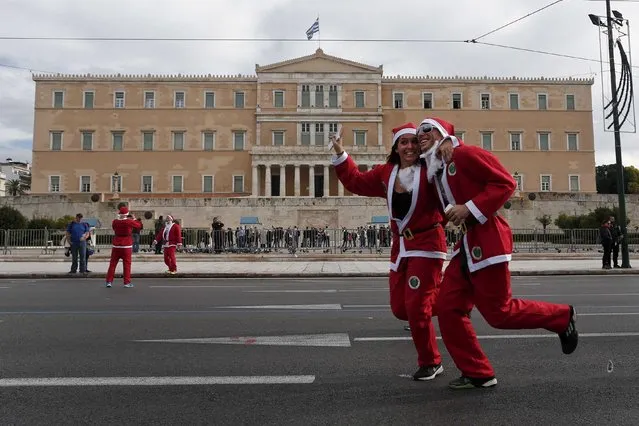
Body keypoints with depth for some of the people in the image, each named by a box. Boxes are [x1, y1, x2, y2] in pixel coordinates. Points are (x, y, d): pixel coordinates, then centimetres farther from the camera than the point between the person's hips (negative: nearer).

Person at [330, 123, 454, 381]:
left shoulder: (429, 169, -9)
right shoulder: (385, 173, 7)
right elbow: (355, 181, 17)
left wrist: (447, 144, -26)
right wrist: (340, 154, 13)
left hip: (427, 244, -6)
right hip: (400, 246, 6)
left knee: (416, 307, -7)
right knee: (400, 309, 9)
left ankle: (431, 363, 15)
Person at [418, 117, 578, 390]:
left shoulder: (464, 154, -10)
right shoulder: (435, 170, 16)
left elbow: (505, 183, -15)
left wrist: (469, 209, -20)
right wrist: (452, 214, 2)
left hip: (487, 240, -9)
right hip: (467, 244, 9)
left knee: (499, 312, -1)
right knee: (447, 307, 2)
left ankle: (561, 317, 25)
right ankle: (478, 373, 14)